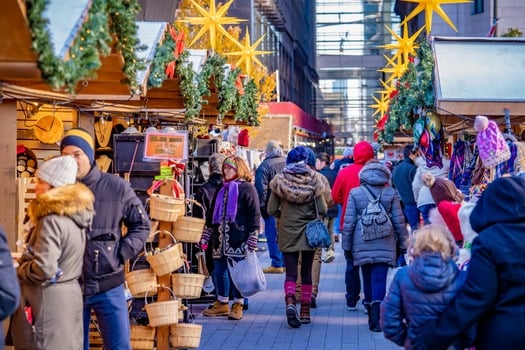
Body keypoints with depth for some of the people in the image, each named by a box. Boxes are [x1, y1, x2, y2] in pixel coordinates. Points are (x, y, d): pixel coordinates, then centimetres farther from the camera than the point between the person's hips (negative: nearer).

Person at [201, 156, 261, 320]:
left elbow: (254, 215, -8)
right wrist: (206, 236, 18)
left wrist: (252, 241, -13)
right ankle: (222, 304, 21)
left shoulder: (247, 188, -3)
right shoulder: (221, 188, 17)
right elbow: (212, 213, 22)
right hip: (220, 239, 7)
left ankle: (238, 305, 7)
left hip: (237, 240, -7)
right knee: (219, 271, 10)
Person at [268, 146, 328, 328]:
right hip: (309, 231, 0)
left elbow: (271, 210, -3)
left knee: (290, 272, 2)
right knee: (306, 271, 12)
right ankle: (305, 311, 16)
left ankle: (290, 302, -24)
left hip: (287, 232, 0)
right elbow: (322, 209, -8)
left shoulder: (280, 180, -4)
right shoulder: (314, 179, -6)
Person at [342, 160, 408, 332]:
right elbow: (399, 221, 4)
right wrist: (403, 244, 13)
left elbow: (349, 222, 1)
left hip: (362, 245, 1)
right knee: (379, 280, -4)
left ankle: (372, 315, 27)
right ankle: (375, 319, -18)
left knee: (367, 279, 16)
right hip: (384, 245, -1)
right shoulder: (391, 193, 1)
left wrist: (347, 244, 9)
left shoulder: (355, 193, 1)